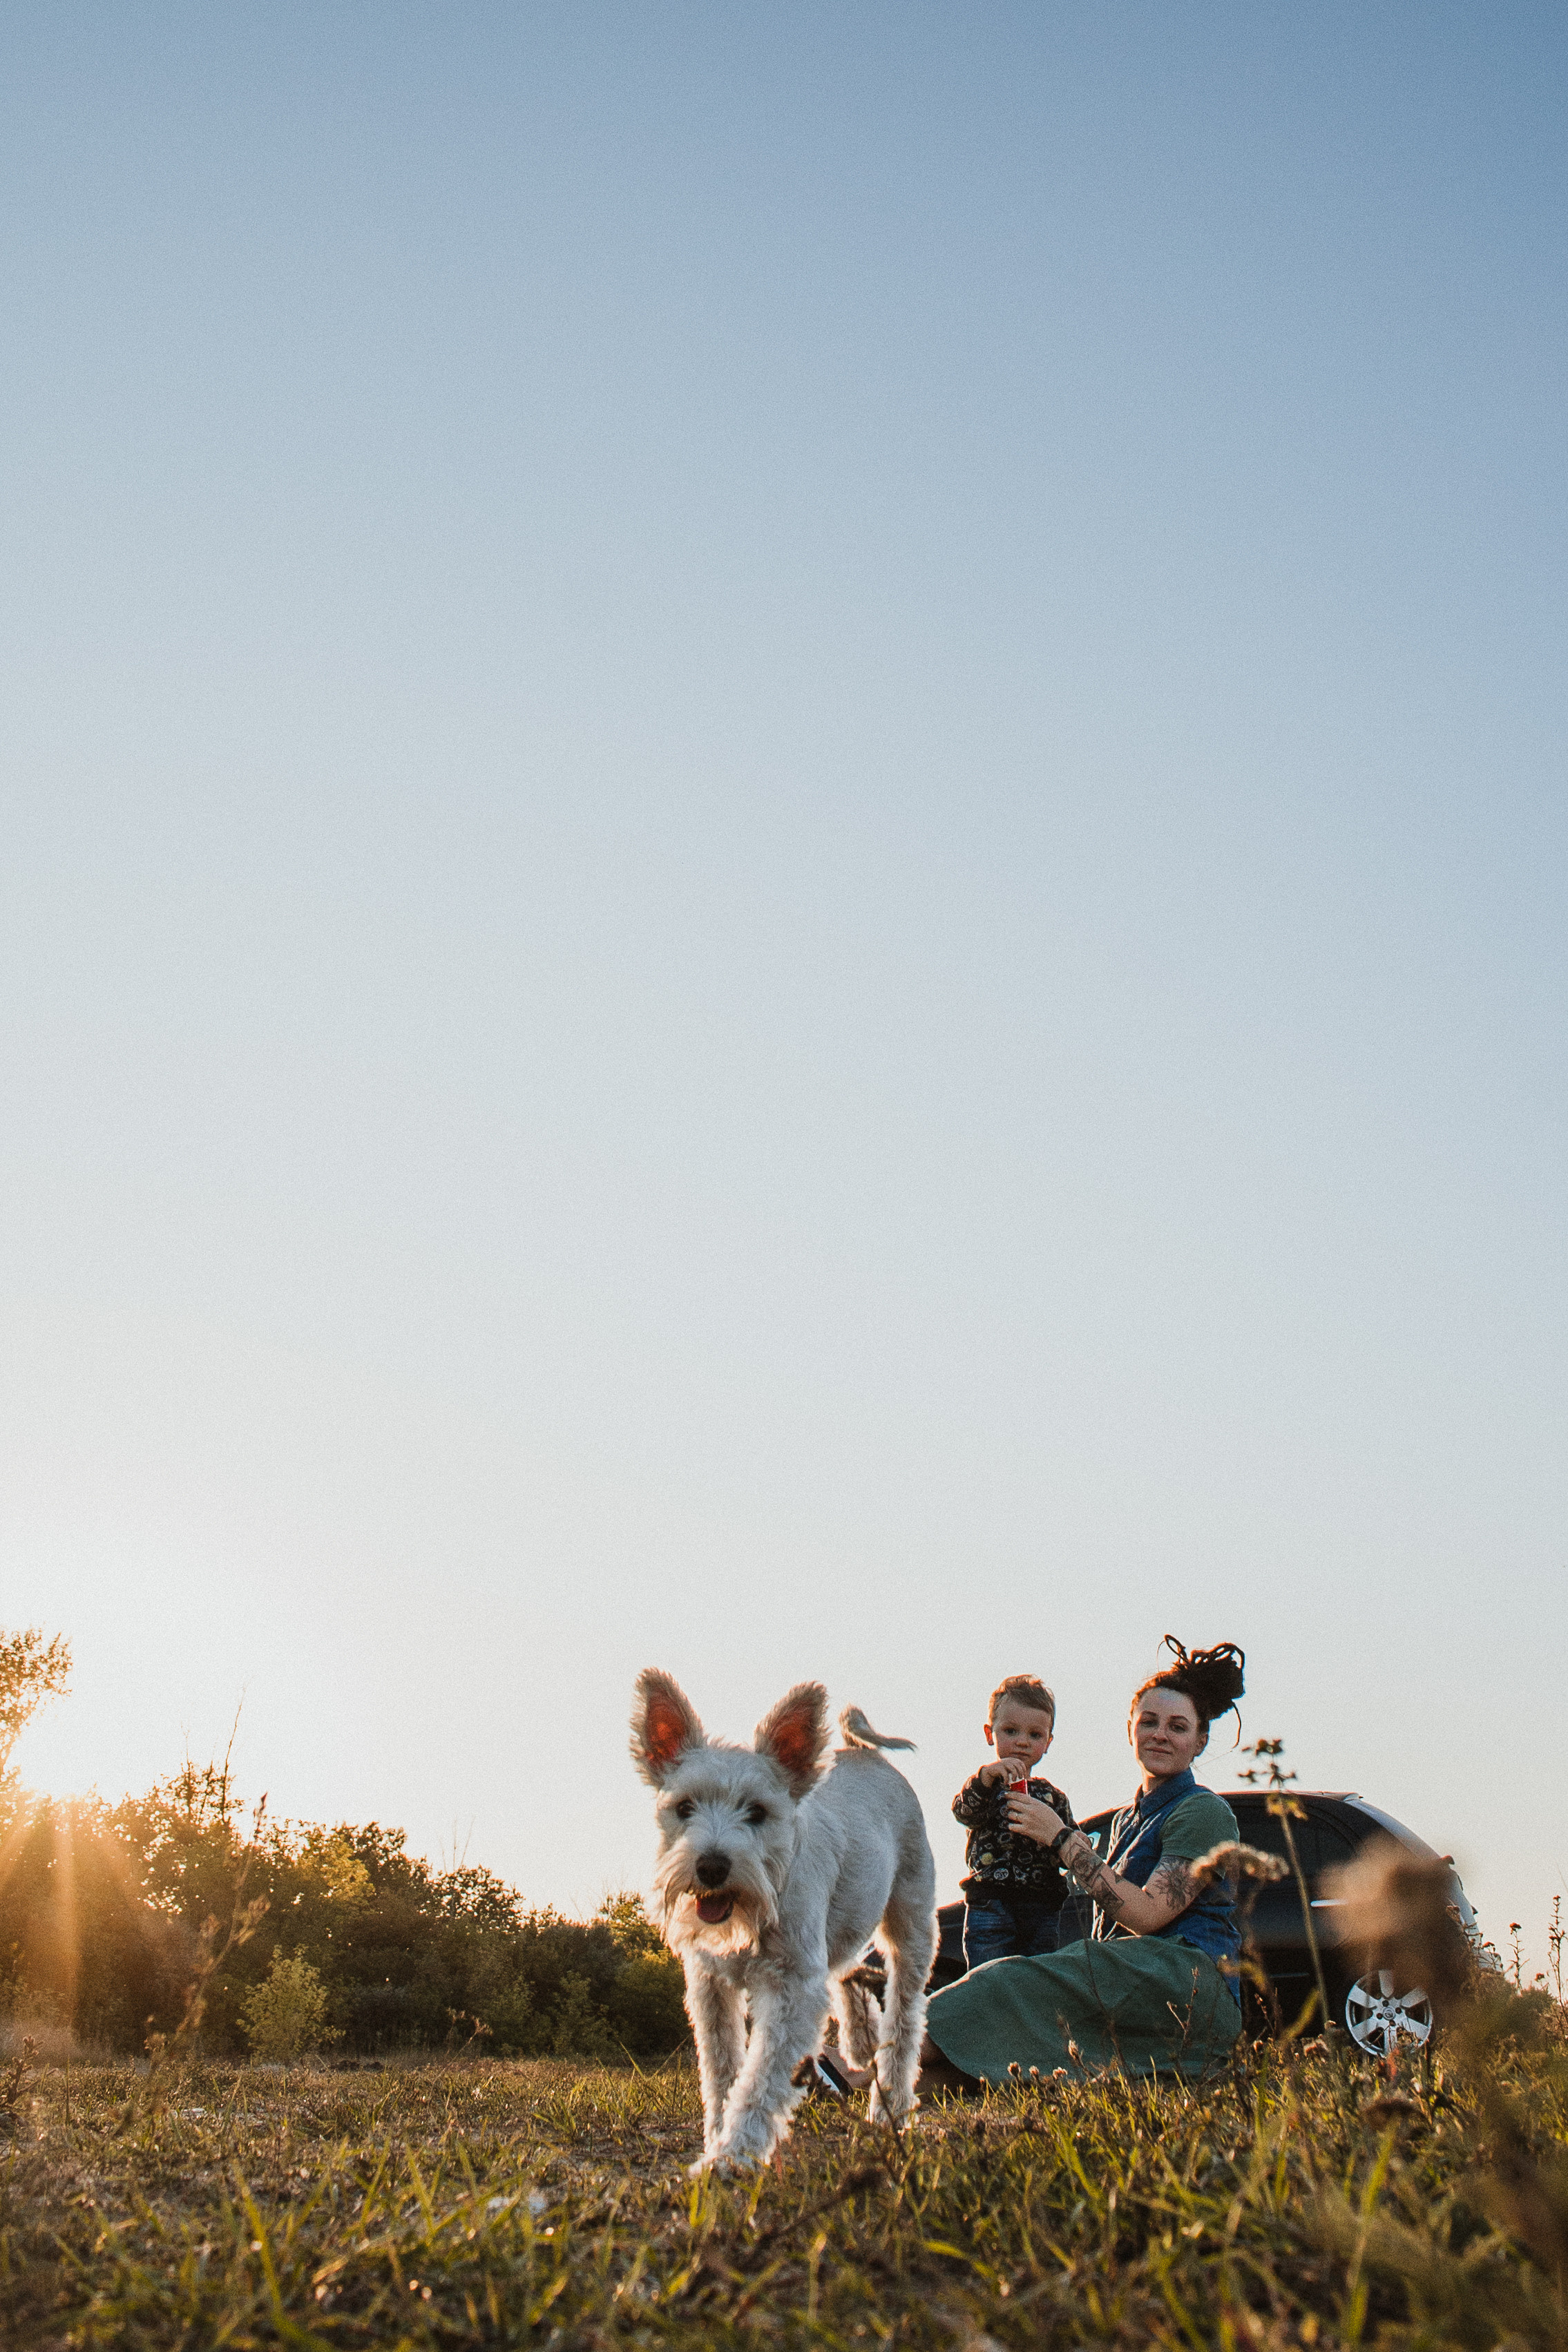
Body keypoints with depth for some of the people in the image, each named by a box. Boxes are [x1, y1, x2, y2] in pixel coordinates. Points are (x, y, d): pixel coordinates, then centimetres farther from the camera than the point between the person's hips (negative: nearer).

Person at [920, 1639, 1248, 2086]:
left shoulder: (1205, 1812, -1)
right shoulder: (1127, 1819, 24)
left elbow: (1146, 1915, -13)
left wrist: (1062, 1838, -10)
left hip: (1191, 1987, -7)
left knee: (1015, 1981, -26)